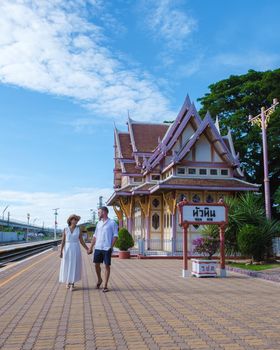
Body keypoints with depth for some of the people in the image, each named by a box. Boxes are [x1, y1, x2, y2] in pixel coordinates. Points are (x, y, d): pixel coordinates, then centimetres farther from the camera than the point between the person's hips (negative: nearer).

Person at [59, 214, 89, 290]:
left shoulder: (79, 230, 1)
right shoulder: (65, 229, 0)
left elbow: (82, 241, 6)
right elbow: (63, 241, -1)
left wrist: (87, 249, 3)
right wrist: (61, 251, -9)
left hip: (76, 250, 0)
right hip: (67, 250, 0)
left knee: (74, 266, -2)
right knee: (67, 266, 6)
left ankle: (72, 284, 8)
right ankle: (68, 282, 26)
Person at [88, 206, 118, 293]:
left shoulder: (112, 223, -3)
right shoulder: (99, 223, 13)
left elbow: (115, 236, -5)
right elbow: (95, 236, 15)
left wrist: (111, 247, -13)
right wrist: (90, 247, 10)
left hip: (107, 248, -5)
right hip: (98, 248, 5)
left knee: (107, 266, 1)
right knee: (97, 264, 8)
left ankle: (105, 285, 9)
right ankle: (99, 280, 32)